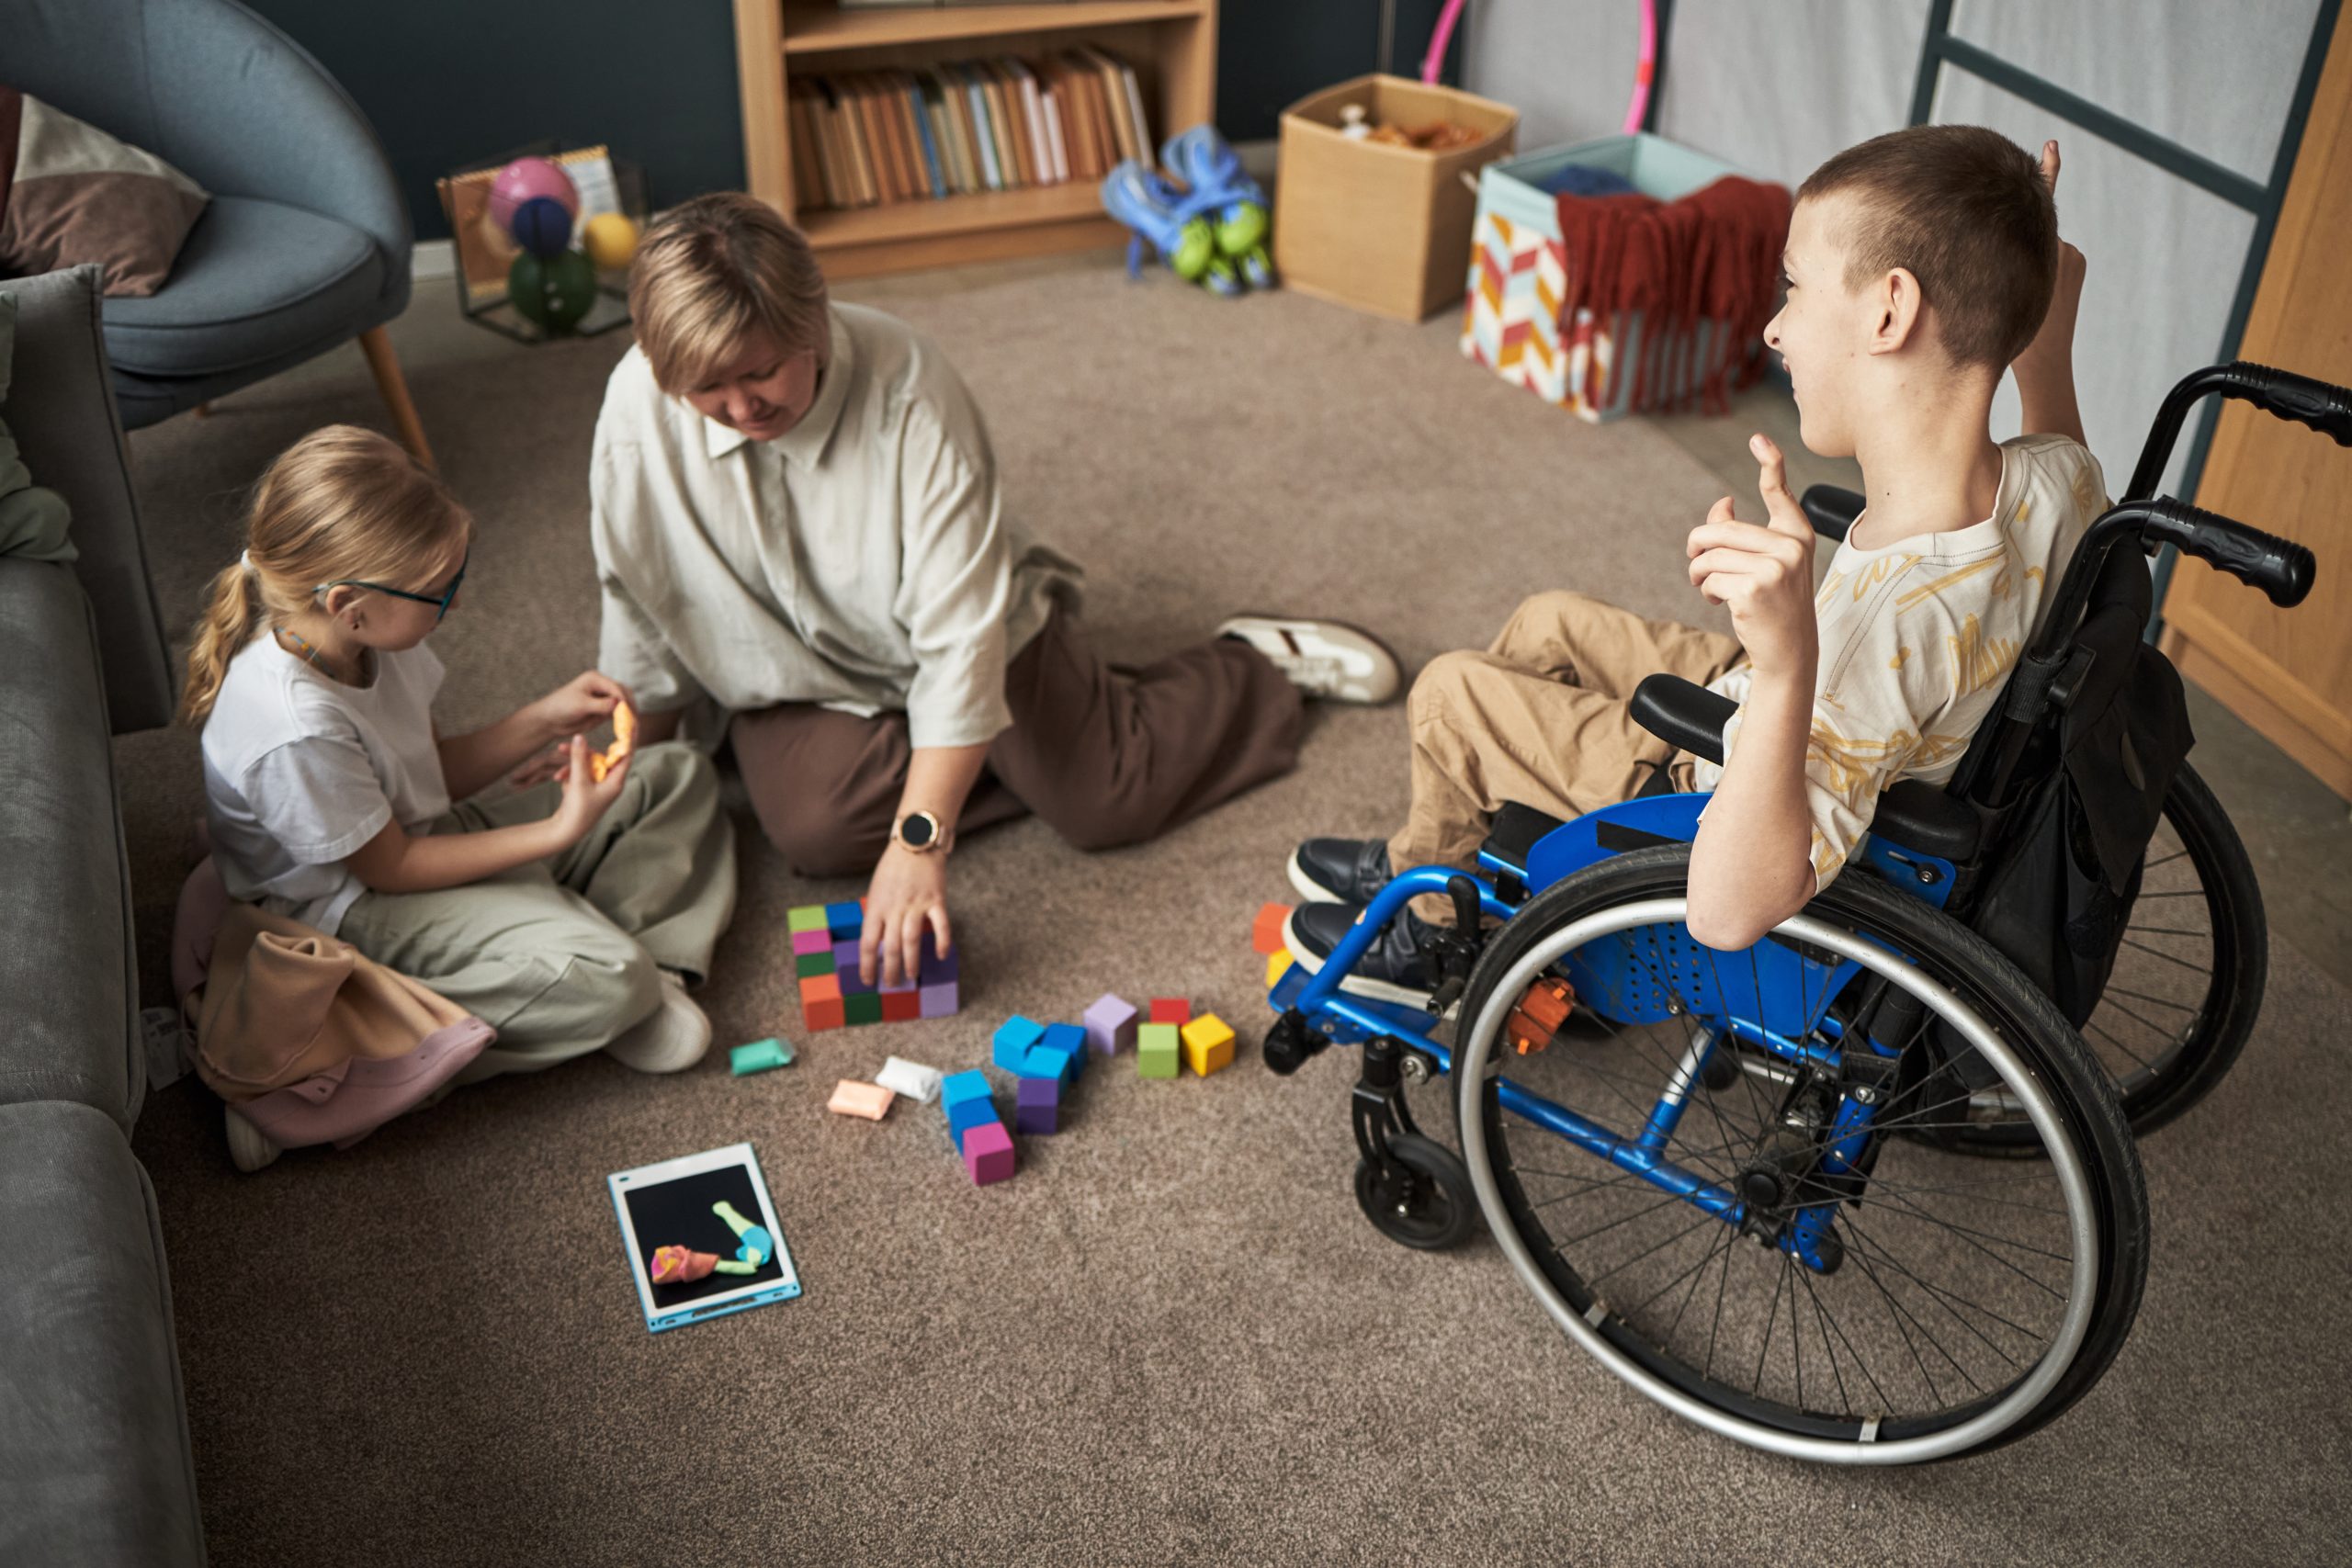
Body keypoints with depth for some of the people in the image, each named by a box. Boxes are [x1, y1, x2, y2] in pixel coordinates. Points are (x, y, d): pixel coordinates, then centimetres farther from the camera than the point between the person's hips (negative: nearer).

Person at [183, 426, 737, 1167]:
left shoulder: (367, 634, -8)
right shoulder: (296, 729, -33)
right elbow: (390, 869, -22)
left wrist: (541, 721, -7)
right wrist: (560, 832, -22)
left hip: (424, 834, 9)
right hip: (356, 909, -9)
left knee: (677, 777, 6)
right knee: (607, 980, -31)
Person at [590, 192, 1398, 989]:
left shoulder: (909, 387, -33)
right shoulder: (637, 409, -22)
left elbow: (962, 632, -35)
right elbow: (642, 604, -5)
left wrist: (919, 841, -40)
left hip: (965, 643, -3)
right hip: (794, 677, 3)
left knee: (1109, 801, -9)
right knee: (814, 832, -23)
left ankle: (1256, 659, 21)